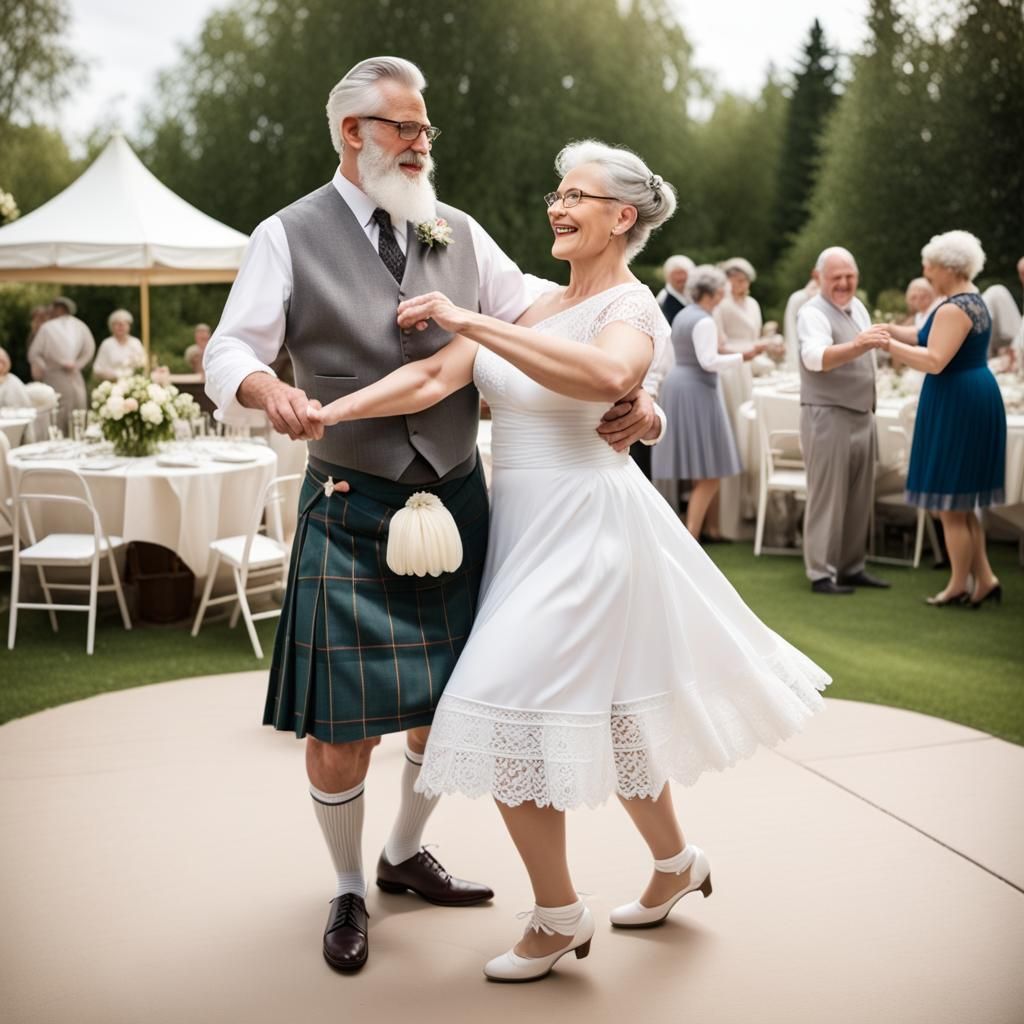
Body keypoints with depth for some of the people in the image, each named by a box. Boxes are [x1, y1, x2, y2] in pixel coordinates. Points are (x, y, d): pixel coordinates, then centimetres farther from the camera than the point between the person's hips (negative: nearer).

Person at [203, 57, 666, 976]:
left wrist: (634, 390, -9)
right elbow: (230, 350, -7)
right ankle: (349, 891, 25)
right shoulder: (290, 238, -1)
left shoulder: (461, 236, 8)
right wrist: (268, 390, -31)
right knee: (339, 722, 0)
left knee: (449, 703, 13)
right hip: (350, 512, -4)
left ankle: (406, 856, 38)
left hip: (456, 502, 4)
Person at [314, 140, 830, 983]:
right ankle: (677, 864, 39)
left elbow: (606, 375, -34)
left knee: (513, 714, -6)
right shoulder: (531, 305, 11)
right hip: (527, 527, 7)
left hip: (584, 527, -7)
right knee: (605, 711, 18)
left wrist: (471, 322, -32)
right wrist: (329, 411, -11)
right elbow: (435, 378, 0)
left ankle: (560, 918, 13)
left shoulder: (631, 307, -9)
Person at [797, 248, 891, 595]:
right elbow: (816, 358, -36)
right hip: (828, 417, -8)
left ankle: (852, 567, 20)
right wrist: (856, 346, -51)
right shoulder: (814, 313, -15)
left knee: (860, 499, 11)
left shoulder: (857, 306, 12)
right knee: (827, 498, -5)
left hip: (862, 416, 8)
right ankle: (821, 574, 0)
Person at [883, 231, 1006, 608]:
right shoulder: (973, 301, 15)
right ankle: (984, 579, 17)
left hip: (956, 403, -11)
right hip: (976, 397, 11)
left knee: (950, 501, 0)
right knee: (960, 500, 16)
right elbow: (928, 338, 18)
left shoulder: (954, 308, -18)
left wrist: (888, 343, -20)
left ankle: (960, 585, 9)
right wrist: (891, 329, 9)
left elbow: (934, 361, -26)